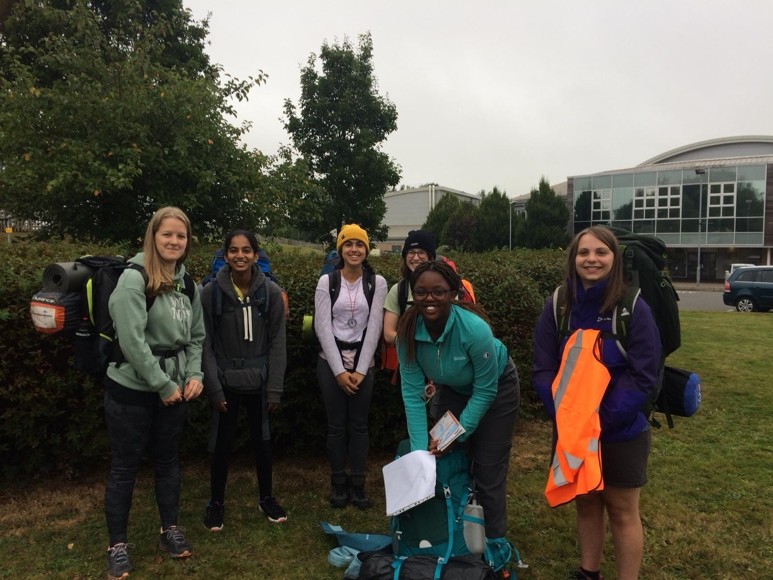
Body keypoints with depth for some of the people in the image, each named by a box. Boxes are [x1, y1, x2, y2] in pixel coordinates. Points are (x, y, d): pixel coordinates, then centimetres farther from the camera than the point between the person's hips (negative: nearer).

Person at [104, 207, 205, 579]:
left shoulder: (187, 284, 6)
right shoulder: (134, 278, -15)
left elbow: (196, 337, 11)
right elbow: (131, 341, -21)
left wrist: (194, 375, -4)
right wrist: (163, 385, -17)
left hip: (174, 388, 6)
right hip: (132, 388, -6)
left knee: (168, 460, 17)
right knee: (125, 466, 7)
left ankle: (170, 530, 33)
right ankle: (117, 545, 23)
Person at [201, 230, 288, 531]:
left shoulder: (271, 292, -6)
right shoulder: (211, 292, -8)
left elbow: (277, 342, -3)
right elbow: (206, 344, -5)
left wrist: (275, 388, -5)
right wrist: (214, 388, -9)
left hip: (259, 381, 1)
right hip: (225, 381, -1)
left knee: (262, 440, 14)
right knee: (222, 443, 9)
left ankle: (266, 497, 34)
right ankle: (216, 502, 30)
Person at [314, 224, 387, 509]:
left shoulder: (377, 283, -1)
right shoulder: (327, 281, -2)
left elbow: (374, 328, -4)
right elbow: (323, 327, -7)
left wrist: (360, 369, -10)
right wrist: (339, 370, -12)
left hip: (363, 360, 1)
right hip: (331, 361, 0)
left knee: (359, 425, 6)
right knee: (336, 425, 6)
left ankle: (357, 484, 19)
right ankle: (338, 483, 20)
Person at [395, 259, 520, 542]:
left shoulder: (475, 329, -37)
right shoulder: (408, 331, -25)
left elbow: (485, 390, -25)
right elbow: (413, 393, -20)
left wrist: (457, 435, -22)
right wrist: (420, 450, -23)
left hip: (496, 387, -4)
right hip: (452, 389, 4)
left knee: (488, 473, -2)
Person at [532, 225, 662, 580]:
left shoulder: (634, 309, -13)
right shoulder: (556, 308, -6)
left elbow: (643, 376, -14)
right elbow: (543, 370, -5)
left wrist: (602, 420, -21)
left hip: (621, 433, -3)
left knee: (622, 512, 11)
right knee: (585, 503, 19)